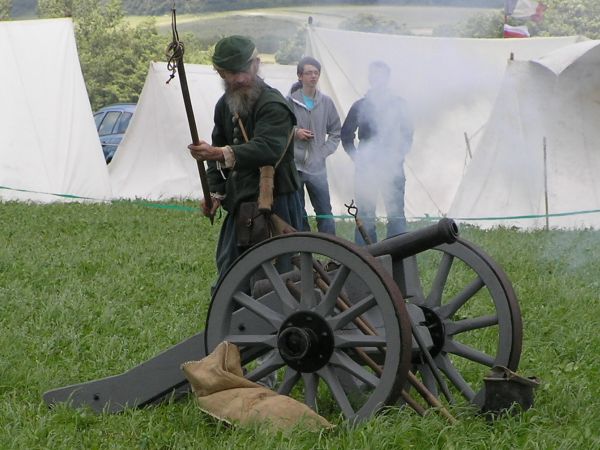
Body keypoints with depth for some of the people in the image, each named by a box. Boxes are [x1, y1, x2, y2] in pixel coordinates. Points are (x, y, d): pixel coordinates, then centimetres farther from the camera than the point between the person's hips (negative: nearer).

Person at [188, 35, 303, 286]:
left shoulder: (274, 105, -17)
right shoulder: (224, 106, 11)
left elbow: (267, 148, -33)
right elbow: (219, 146, 19)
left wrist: (221, 154, -46)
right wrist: (216, 192, 4)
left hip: (276, 202, -8)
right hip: (240, 202, 8)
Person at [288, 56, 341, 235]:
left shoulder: (326, 102, 5)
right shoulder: (289, 101, -4)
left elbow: (336, 132, 14)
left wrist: (324, 152, 2)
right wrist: (294, 132, -14)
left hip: (317, 168, 2)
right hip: (293, 166, -2)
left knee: (325, 215, 1)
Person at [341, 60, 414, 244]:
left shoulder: (398, 104, 8)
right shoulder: (360, 106, 7)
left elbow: (407, 134, 11)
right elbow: (346, 136, 11)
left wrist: (397, 156, -1)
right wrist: (358, 158, 0)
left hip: (393, 168, 0)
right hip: (366, 169, 0)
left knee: (396, 215, -4)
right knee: (365, 217, 0)